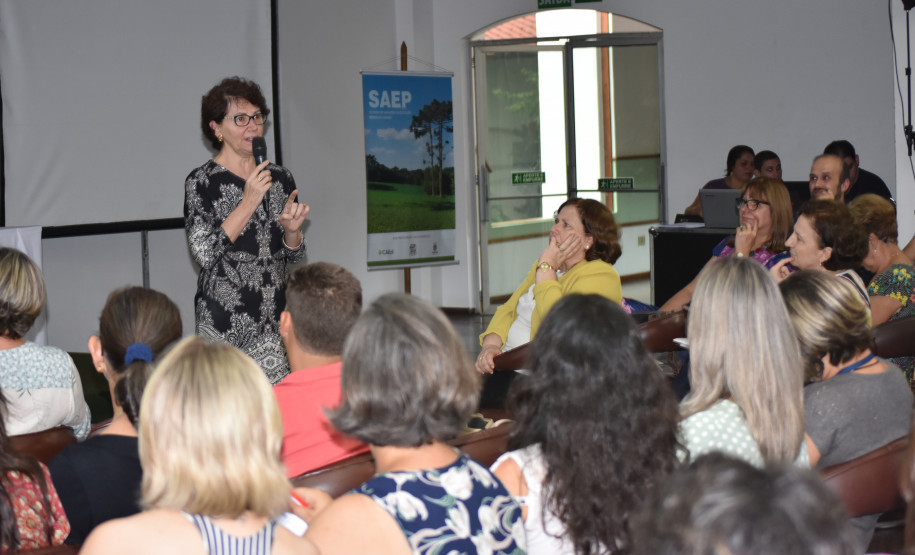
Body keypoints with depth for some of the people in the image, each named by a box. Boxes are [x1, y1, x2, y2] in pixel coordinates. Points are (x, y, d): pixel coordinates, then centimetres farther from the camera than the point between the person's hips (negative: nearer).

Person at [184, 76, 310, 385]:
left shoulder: (280, 178, 9)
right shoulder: (202, 182, -4)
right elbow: (203, 252, -16)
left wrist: (292, 230, -6)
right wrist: (249, 202, -16)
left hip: (274, 319, 4)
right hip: (224, 321, -4)